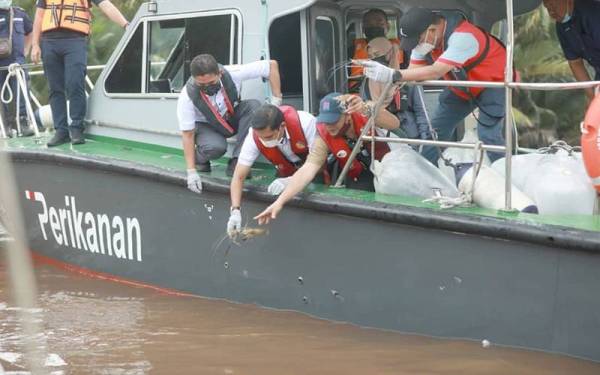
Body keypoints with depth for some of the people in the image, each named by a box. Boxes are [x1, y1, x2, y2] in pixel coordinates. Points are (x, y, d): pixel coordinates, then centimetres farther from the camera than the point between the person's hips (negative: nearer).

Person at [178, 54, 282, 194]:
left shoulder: (232, 74, -30)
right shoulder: (187, 96, -32)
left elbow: (272, 65, -21)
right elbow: (187, 134, -23)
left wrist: (276, 101, -23)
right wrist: (191, 172, -27)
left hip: (233, 117, 3)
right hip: (205, 126, -3)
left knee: (253, 106, -28)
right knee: (216, 147, -36)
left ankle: (236, 162, -25)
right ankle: (199, 158, 2)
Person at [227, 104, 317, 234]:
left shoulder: (305, 122, -35)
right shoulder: (254, 137, -26)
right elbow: (238, 177, -23)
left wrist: (291, 180, -43)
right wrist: (235, 211, -37)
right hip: (288, 173, 2)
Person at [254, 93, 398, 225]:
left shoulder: (364, 114, -28)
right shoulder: (324, 137, -24)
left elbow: (394, 124, -42)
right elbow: (307, 170, -30)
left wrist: (367, 110, -61)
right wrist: (279, 202, -41)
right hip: (360, 178, 0)